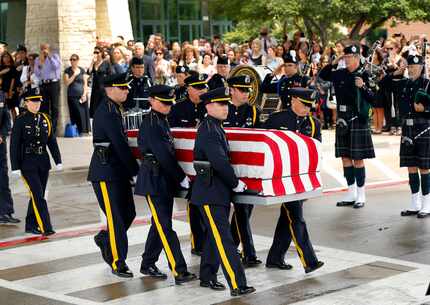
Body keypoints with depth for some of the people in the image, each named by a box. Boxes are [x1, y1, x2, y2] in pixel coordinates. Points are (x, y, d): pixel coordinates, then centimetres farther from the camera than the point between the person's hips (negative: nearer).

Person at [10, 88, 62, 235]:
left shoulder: (45, 119, 8)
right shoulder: (20, 121, -6)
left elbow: (52, 142, 11)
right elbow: (14, 145, -7)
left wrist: (58, 161, 5)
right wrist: (15, 167, -11)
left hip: (43, 163, 5)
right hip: (27, 164, -5)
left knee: (37, 195, 11)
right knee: (38, 195, -11)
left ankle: (31, 225, 23)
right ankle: (45, 227, -13)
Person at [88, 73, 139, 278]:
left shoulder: (114, 109, 14)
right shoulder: (106, 112, -16)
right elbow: (119, 144, -19)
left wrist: (131, 169, 12)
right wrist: (135, 170, -15)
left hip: (118, 171, 9)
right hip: (105, 173, -9)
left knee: (129, 214, 12)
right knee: (116, 218, -4)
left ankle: (104, 239, 35)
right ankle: (117, 264, 4)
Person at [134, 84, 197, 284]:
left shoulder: (162, 121, 13)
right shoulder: (150, 123, -14)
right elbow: (162, 154, -19)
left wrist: (178, 176, 10)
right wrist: (181, 178, -16)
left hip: (166, 179, 9)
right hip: (154, 180, -9)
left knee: (160, 224, 15)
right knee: (165, 227, -9)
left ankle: (148, 265, 26)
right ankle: (179, 271, -12)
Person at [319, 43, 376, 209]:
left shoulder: (365, 75, -6)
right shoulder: (340, 74, 6)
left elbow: (373, 99, -10)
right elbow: (322, 75, 18)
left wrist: (363, 86, -26)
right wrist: (334, 62, 5)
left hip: (358, 122, -5)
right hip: (342, 121, 5)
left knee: (358, 159, 0)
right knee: (345, 158, 9)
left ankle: (361, 195, 8)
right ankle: (351, 194, 18)